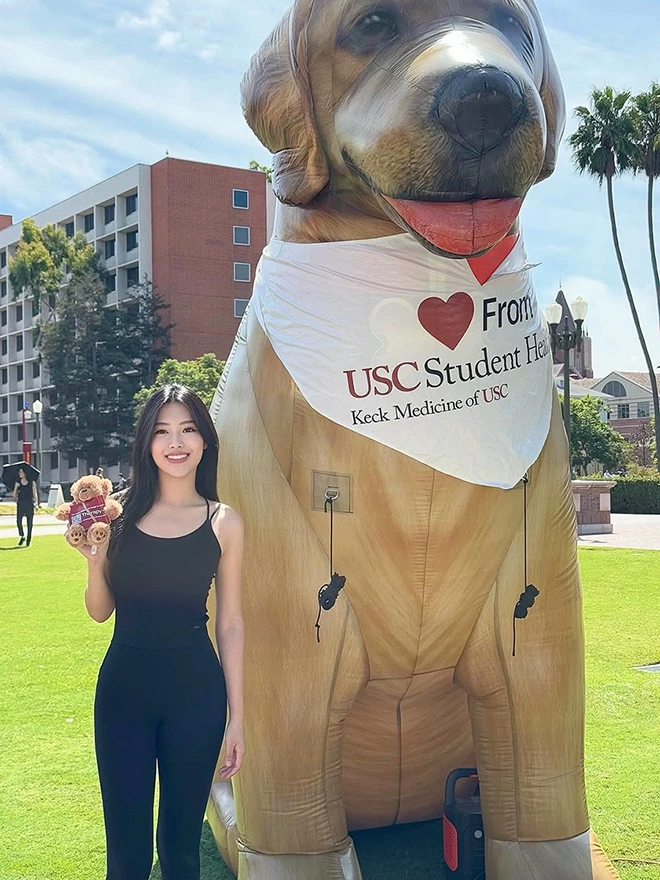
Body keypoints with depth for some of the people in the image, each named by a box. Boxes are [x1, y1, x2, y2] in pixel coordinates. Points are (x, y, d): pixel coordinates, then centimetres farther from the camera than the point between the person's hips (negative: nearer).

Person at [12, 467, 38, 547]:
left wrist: (36, 502, -10)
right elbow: (14, 495, 11)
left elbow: (35, 493, 2)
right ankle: (22, 536, 11)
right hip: (20, 504, 1)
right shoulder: (17, 483, 9)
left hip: (29, 505, -1)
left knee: (29, 523, 1)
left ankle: (28, 541, 10)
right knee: (18, 521, -11)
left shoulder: (32, 482, 5)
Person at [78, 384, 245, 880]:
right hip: (123, 688, 1)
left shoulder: (224, 523, -1)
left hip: (195, 691, -1)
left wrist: (237, 717, 1)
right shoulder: (121, 515, 0)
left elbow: (230, 624, 2)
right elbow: (100, 612, 7)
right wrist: (94, 560, -12)